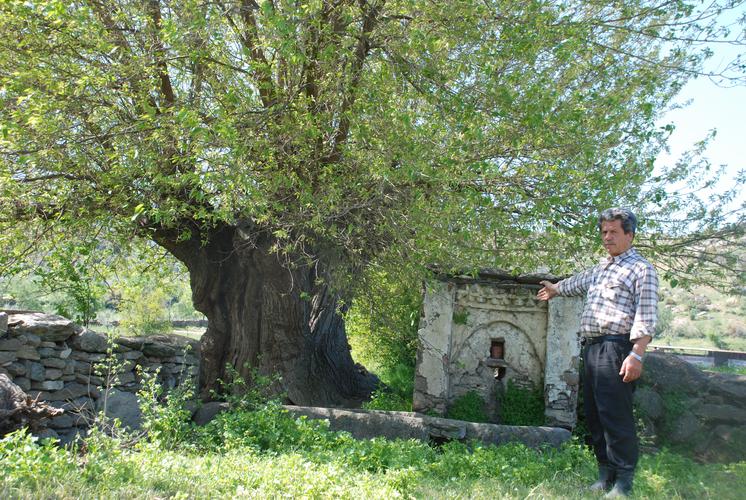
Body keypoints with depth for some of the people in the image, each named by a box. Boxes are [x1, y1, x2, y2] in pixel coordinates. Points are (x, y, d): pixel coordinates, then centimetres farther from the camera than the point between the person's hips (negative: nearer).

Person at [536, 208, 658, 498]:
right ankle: (605, 477, 16)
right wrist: (555, 289, 60)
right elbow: (577, 283, 44)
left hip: (615, 348, -8)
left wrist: (636, 355, -22)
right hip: (591, 347, 8)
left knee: (615, 416, -10)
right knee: (594, 414, 9)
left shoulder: (641, 269, -3)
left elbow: (646, 317, -13)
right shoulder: (600, 269, 22)